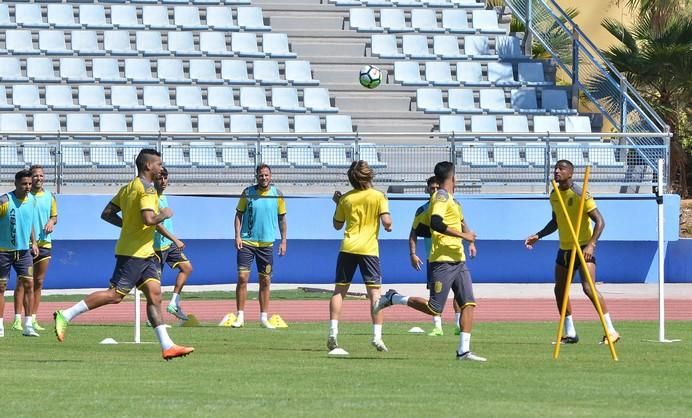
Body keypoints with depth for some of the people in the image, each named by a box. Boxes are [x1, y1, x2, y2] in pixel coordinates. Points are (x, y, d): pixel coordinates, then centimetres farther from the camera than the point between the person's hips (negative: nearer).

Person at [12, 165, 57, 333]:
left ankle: (33, 319, 12)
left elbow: (54, 216, 21)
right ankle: (18, 319, -7)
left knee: (39, 282, 6)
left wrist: (51, 222, -2)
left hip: (44, 242, 5)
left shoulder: (49, 196, 10)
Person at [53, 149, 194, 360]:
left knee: (154, 294, 3)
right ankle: (65, 315, -8)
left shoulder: (128, 188, 14)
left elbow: (107, 214, 15)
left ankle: (167, 346, -1)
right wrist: (164, 214, -8)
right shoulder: (146, 189, -14)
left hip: (145, 254, 10)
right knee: (115, 294, -10)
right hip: (133, 253, -10)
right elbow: (149, 219, -26)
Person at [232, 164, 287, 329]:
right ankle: (240, 316, -2)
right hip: (247, 241, -2)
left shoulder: (277, 194, 1)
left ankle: (263, 318, 12)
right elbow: (239, 214, 3)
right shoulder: (248, 193, -2)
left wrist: (283, 241, 5)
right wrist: (237, 236, -8)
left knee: (265, 281, 5)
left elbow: (282, 218, 9)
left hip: (267, 243, 2)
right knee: (242, 278, -7)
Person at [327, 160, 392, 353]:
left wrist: (337, 204, 25)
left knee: (339, 291, 9)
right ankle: (377, 335, -10)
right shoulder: (378, 196, -3)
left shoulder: (346, 198, 6)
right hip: (369, 249, -2)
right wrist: (388, 226, 11)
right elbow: (386, 222, -12)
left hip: (347, 248, 2)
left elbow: (337, 225, 15)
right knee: (374, 292, -1)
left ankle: (333, 332, -1)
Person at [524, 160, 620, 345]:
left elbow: (600, 221, -19)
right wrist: (538, 236, 12)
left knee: (588, 288, -20)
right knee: (559, 290, 7)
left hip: (584, 247, -8)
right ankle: (570, 333, 19)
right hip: (564, 249, 8)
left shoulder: (580, 195, -17)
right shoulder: (554, 195, 7)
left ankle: (611, 331, -14)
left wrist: (591, 245, -29)